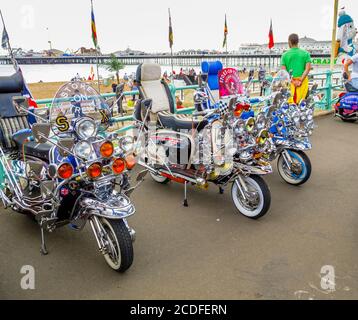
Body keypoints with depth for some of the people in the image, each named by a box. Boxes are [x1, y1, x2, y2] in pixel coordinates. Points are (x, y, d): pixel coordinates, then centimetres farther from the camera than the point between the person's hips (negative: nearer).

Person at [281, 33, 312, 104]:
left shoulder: (285, 55, 4)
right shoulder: (305, 53, 5)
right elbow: (308, 68, -6)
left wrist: (293, 81, -7)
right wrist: (300, 80, -10)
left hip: (290, 81, 0)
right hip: (302, 80, 1)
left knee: (291, 103, 1)